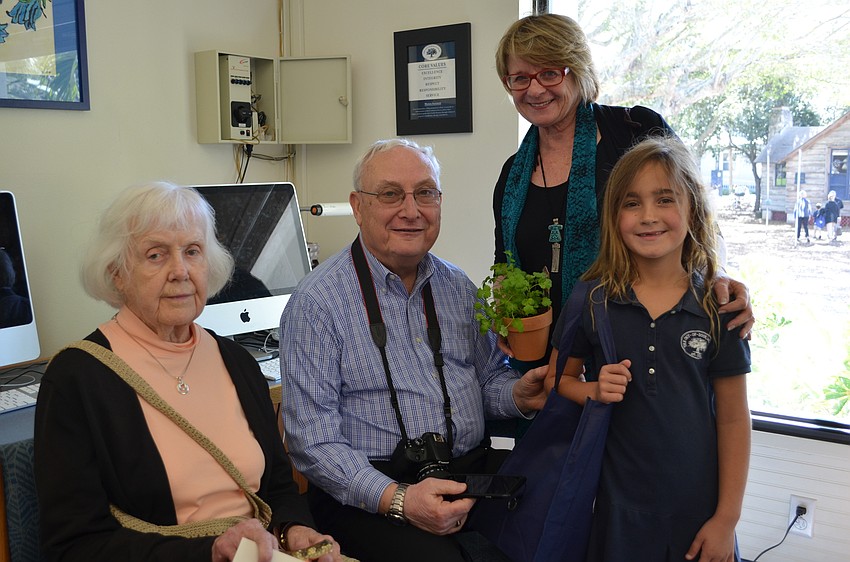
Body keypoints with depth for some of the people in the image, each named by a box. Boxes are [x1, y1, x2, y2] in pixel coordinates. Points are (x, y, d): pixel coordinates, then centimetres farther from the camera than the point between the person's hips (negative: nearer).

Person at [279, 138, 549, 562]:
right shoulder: (317, 302, -7)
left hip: (475, 471, 6)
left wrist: (518, 395, -3)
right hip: (366, 494, -5)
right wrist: (397, 499, -23)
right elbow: (313, 441, -11)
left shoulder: (459, 288, 11)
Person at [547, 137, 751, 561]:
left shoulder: (716, 306, -5)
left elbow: (733, 419, -1)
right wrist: (594, 392, -16)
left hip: (697, 509, 0)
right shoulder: (593, 299, -5)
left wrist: (726, 518, -2)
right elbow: (557, 379, 5)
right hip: (617, 504, 0)